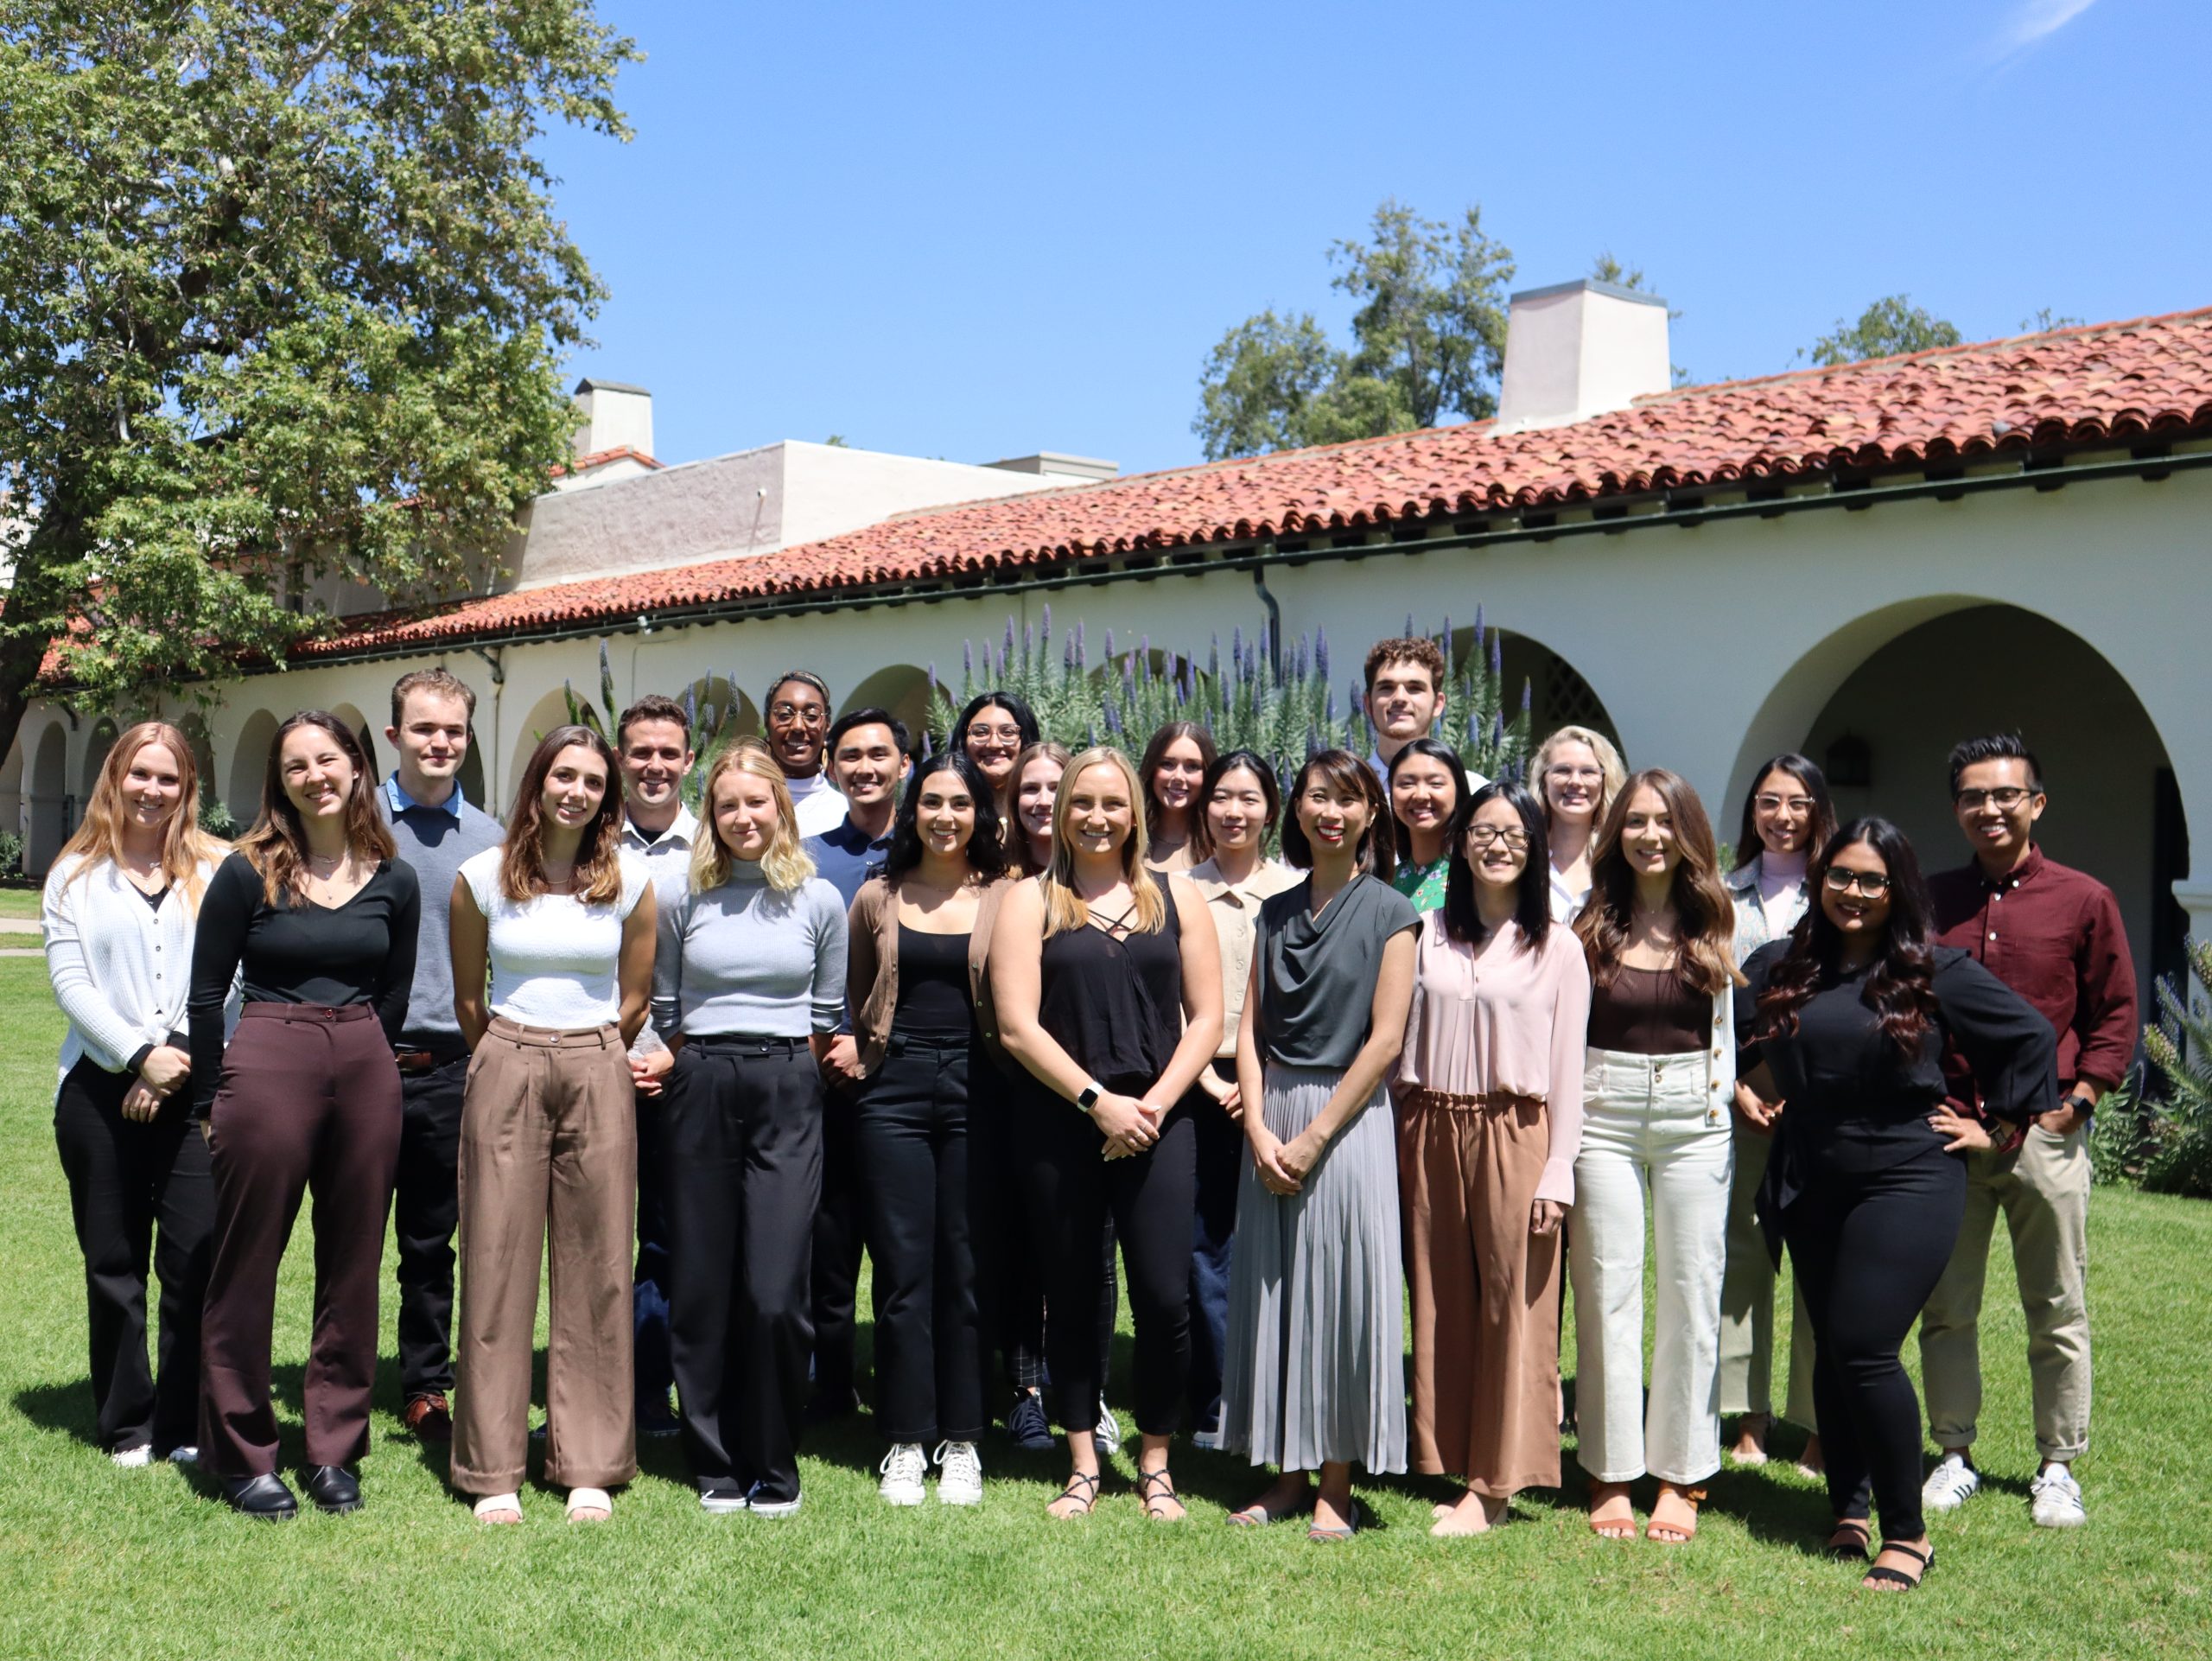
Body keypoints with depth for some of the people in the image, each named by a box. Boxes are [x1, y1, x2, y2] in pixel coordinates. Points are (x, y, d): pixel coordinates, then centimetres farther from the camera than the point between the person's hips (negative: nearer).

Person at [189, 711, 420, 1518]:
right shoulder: (248, 872, -2)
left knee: (352, 1267, 8)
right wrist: (211, 1103, 3)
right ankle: (241, 1452, 16)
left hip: (366, 1074, 3)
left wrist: (358, 1060, 13)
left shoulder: (394, 881, 5)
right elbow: (206, 992, 2)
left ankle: (335, 1448, 20)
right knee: (247, 1268, 3)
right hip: (266, 1065, -3)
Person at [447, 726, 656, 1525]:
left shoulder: (630, 882, 4)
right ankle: (493, 1469, 9)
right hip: (505, 1072, 0)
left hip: (598, 1076, 1)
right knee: (497, 1263, 0)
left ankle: (591, 1466, 11)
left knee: (597, 1266, 2)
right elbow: (468, 999, 11)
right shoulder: (482, 878, 3)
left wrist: (582, 1064, 12)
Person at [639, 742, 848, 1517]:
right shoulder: (685, 902, 7)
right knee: (702, 1287, 3)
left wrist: (776, 1066, 5)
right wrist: (670, 1063, 2)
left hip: (787, 1096, -1)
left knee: (775, 1293, -7)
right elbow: (665, 1011, 14)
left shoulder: (819, 902, 5)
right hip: (702, 1094, 1)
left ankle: (774, 1469, 9)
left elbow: (827, 1019, 10)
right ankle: (716, 1466, 16)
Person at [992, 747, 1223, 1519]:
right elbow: (1017, 1026, -3)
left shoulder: (1176, 897, 10)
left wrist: (1154, 1104, -6)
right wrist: (1098, 1101, -10)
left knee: (1164, 1297, -3)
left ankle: (1155, 1464, 14)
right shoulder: (1031, 901, 5)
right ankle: (1083, 1466, 19)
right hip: (1059, 1125, 0)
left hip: (1157, 1124, 1)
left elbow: (1206, 1017, 7)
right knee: (1071, 1294, 7)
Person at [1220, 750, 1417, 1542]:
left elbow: (1386, 1040, -9)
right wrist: (1259, 1129, -6)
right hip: (1272, 1123, 5)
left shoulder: (1388, 913, -3)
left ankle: (1336, 1484, 9)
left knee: (1342, 1291, -2)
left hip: (1349, 1119, -5)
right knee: (1272, 1292, 7)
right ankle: (1289, 1473, 19)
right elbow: (1249, 1026, 8)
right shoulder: (1276, 912, 11)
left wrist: (1315, 1136, -12)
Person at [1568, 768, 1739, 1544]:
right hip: (1605, 1115, -1)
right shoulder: (1592, 925, 3)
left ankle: (1681, 1476, 15)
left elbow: (1724, 1029, 14)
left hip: (1692, 1118, 1)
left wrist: (1723, 1098, 4)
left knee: (1692, 1295, 4)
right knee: (1607, 1294, 2)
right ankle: (1610, 1474, 12)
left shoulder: (1712, 926, 6)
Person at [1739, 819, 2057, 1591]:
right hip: (1809, 1191, 5)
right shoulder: (1779, 967, 6)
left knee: (1865, 1349, -13)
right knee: (1832, 1352, 10)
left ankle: (1907, 1534, -1)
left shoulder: (1935, 969, -4)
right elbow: (1738, 1039, 23)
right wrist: (1758, 1093, 11)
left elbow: (2031, 1036, 3)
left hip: (1908, 1182, -4)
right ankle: (1849, 1512, 23)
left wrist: (1996, 1127, 3)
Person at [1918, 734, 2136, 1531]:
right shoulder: (1929, 901, 6)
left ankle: (2058, 1467, 17)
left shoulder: (2084, 900, 1)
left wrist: (2075, 1101, -5)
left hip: (2044, 1130, -2)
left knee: (2058, 1312, 6)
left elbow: (2116, 1014, 4)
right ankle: (1955, 1456, 20)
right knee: (1945, 1307, 7)